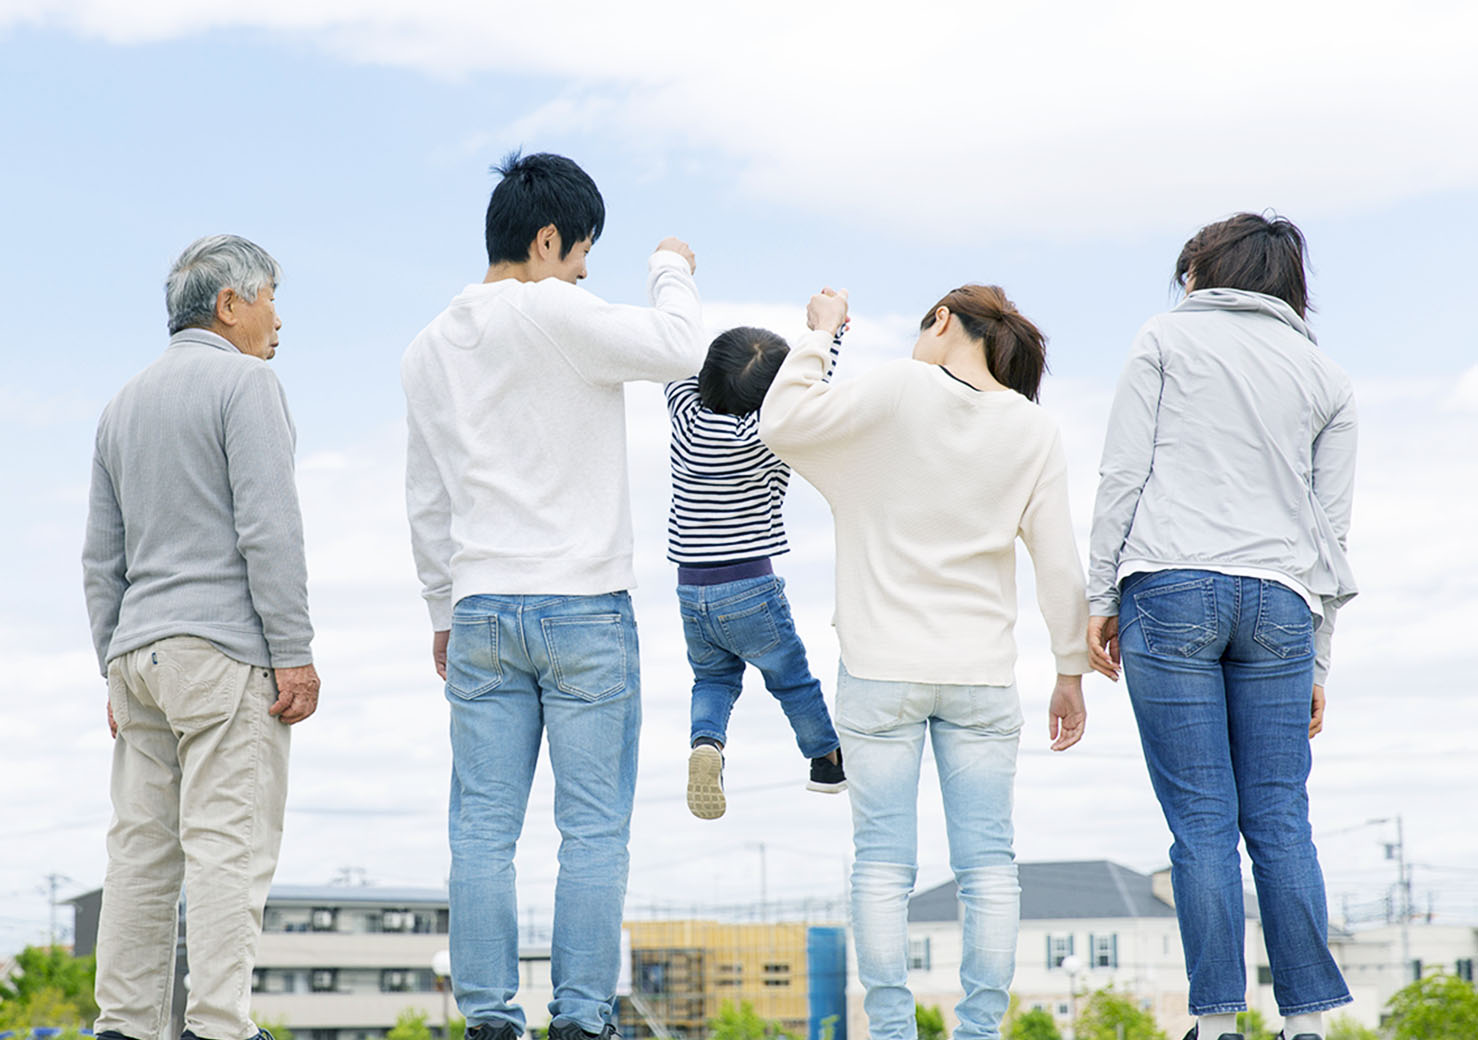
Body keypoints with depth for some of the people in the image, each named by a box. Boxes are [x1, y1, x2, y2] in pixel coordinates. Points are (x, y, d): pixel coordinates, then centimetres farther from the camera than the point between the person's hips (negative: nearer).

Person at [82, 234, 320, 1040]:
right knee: (229, 844, -9)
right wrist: (295, 654, -13)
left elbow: (101, 557, 20)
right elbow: (267, 527, -13)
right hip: (223, 645, -7)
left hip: (139, 647, 8)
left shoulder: (124, 403, 20)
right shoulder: (243, 381, -3)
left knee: (142, 847, 6)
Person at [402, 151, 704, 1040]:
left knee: (483, 829, 5)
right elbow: (679, 350, -11)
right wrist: (671, 271, 7)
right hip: (585, 608, -5)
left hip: (482, 611, 5)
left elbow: (426, 501, 15)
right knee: (594, 828, 1)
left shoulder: (431, 348, 11)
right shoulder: (558, 315, -11)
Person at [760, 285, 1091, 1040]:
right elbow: (1058, 563, 3)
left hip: (881, 668, -2)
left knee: (883, 862, 1)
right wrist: (1071, 672, 11)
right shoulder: (1034, 429, 4)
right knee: (988, 863, 4)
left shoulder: (896, 391, -6)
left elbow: (781, 424, -4)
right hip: (982, 675, 2)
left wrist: (819, 335, 7)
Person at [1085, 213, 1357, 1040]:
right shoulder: (1329, 381, 18)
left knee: (1201, 820, -4)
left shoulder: (1166, 339, 11)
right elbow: (1331, 531, 15)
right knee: (1280, 821, 4)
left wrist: (1103, 599, 5)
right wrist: (1317, 663, 17)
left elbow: (1124, 474, 2)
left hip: (1171, 589, -2)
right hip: (1280, 602, 3)